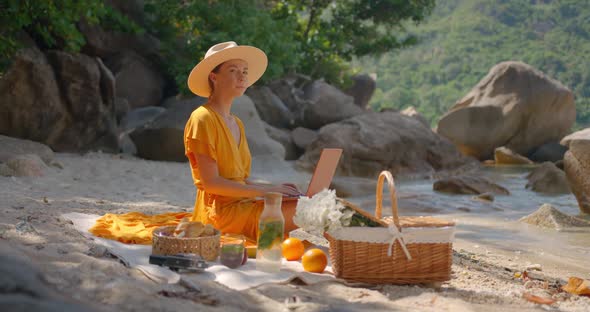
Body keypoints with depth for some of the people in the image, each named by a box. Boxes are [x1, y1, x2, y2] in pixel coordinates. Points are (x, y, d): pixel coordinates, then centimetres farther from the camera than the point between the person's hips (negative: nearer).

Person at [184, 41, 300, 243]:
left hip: (242, 204, 9)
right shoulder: (203, 119, -7)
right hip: (220, 211, -9)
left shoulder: (237, 124, 20)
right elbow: (211, 183, -14)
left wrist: (274, 187, 3)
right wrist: (264, 190, -15)